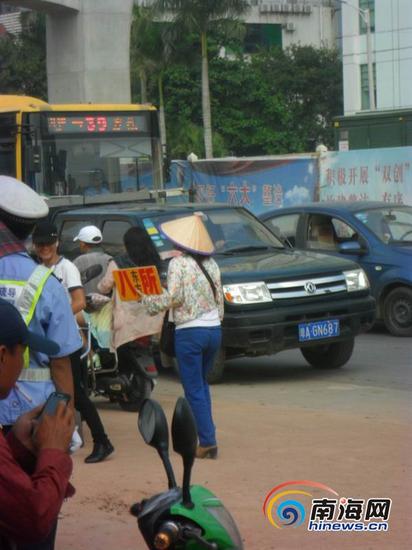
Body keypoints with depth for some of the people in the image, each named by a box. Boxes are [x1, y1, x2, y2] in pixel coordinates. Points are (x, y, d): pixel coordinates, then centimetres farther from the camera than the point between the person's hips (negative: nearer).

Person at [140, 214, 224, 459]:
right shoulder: (211, 263, 9)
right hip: (214, 329, 6)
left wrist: (147, 300, -1)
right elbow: (220, 297, 11)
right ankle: (207, 436, 20)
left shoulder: (178, 263, -10)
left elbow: (172, 297, -16)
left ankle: (208, 441, -5)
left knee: (194, 390, -1)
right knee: (202, 384, 20)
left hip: (190, 332, -6)